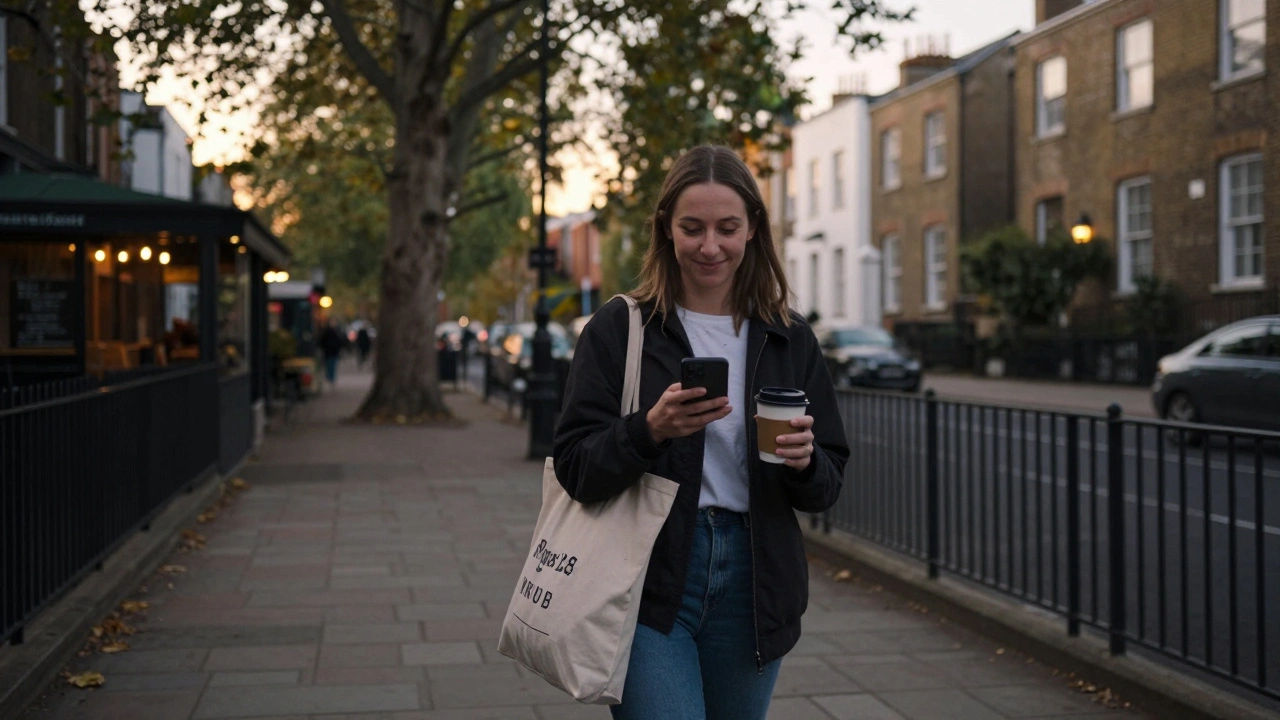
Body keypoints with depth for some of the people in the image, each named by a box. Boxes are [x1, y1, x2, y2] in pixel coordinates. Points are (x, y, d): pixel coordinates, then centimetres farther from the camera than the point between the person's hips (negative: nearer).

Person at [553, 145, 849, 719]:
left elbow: (827, 487, 8)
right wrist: (650, 430, -24)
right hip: (649, 583, -3)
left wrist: (804, 461, -14)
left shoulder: (789, 339, 7)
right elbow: (574, 471, -7)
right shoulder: (620, 328, -2)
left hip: (752, 585, 4)